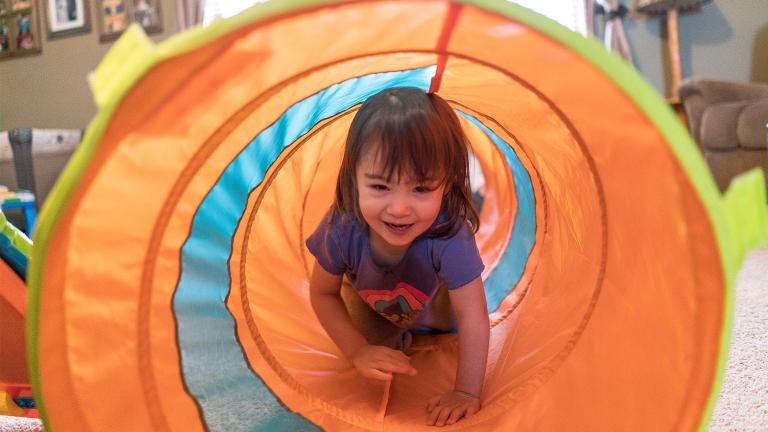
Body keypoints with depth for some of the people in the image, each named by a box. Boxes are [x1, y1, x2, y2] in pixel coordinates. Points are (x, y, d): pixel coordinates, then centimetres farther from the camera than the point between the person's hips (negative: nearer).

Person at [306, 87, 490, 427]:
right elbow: (322, 294, -21)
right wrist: (358, 351, -30)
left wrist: (467, 393, -34)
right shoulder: (343, 227, -40)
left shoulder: (450, 235, -46)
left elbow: (473, 318, -37)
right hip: (368, 301, 1)